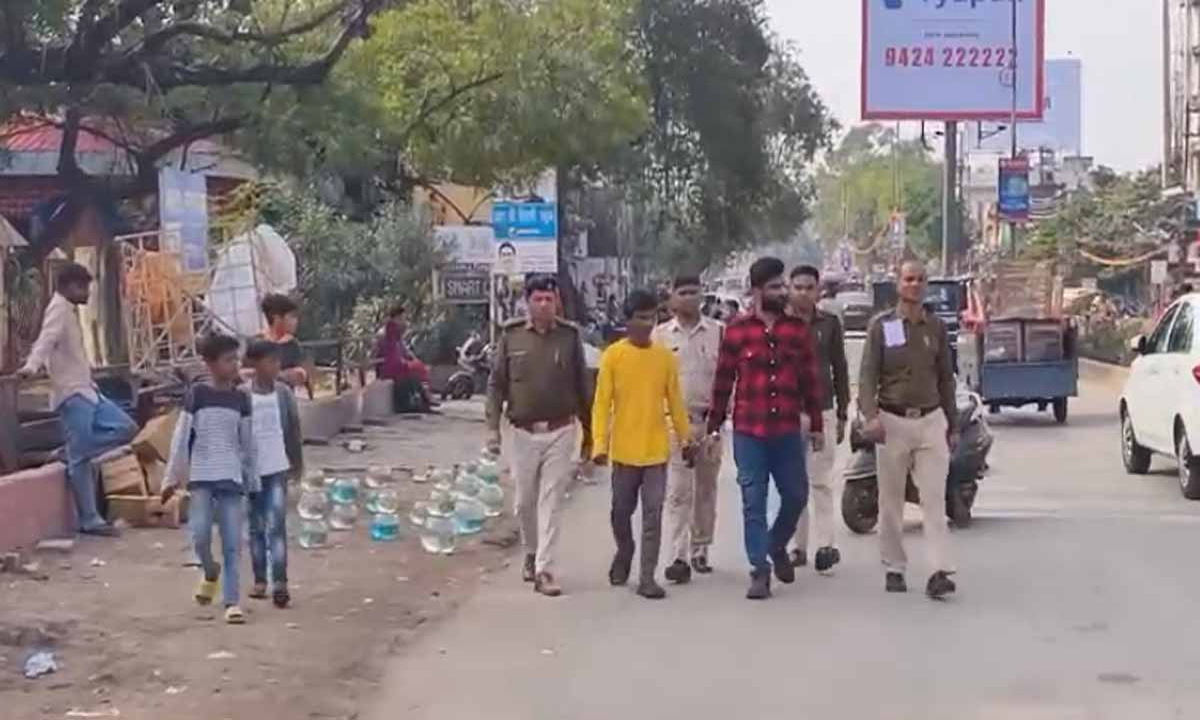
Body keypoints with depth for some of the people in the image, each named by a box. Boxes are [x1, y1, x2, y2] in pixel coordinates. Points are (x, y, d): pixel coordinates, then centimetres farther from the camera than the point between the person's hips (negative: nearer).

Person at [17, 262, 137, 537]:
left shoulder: (67, 310, 17)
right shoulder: (59, 309, -11)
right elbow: (46, 340, -28)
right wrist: (31, 366, -45)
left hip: (85, 390, 10)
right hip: (72, 393, -10)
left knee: (126, 427, 9)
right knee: (81, 458, -7)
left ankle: (72, 454, 9)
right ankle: (89, 520, -3)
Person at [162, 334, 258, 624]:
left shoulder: (241, 399, 6)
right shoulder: (197, 394, -2)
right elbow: (181, 438, 0)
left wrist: (253, 481, 13)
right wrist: (172, 477, -1)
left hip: (232, 478, 2)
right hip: (201, 477, -2)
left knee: (232, 543, -1)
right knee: (200, 535, -13)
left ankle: (231, 601, 4)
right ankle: (210, 571, 18)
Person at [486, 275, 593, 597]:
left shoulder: (570, 336, 0)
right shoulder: (511, 335, 1)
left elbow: (582, 387, 6)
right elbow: (496, 384, 4)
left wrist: (588, 433, 8)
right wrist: (492, 426, -3)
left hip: (560, 433, -1)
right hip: (523, 433, 1)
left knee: (550, 504, -4)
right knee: (525, 501, 12)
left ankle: (545, 571, -3)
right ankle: (532, 552, 37)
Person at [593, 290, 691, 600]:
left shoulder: (665, 356, 2)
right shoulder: (613, 355, -6)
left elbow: (675, 400, 9)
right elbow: (602, 403, -6)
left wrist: (686, 437, 12)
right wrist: (599, 444, -14)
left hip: (656, 450, 1)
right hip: (624, 449, -1)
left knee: (653, 515, -2)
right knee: (621, 511, 13)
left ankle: (647, 577, 1)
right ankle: (624, 553, 40)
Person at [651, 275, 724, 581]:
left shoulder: (718, 331, 5)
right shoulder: (661, 335, 4)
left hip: (709, 418, 2)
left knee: (706, 488, 10)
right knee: (677, 491, -8)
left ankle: (700, 550, 21)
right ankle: (679, 557, -11)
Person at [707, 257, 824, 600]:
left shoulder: (797, 328, 4)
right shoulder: (737, 330, -2)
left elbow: (811, 379, 7)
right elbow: (723, 381, 2)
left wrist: (816, 425, 6)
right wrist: (714, 427, 3)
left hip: (788, 431, 2)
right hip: (748, 432, -2)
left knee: (796, 495, 9)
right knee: (754, 503, 2)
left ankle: (777, 545, 36)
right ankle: (760, 570, 10)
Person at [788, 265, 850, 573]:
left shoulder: (830, 323, 7)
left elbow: (840, 370, 11)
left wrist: (842, 415, 8)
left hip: (822, 411, 0)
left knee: (821, 481, -5)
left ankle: (825, 544, -8)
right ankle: (798, 546, 11)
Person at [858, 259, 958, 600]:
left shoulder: (936, 327, 10)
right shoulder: (881, 325, 1)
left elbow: (945, 378, 15)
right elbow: (867, 374, -5)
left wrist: (952, 425, 14)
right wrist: (870, 415, -21)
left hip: (931, 420, 1)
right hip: (892, 421, -1)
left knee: (935, 499, -8)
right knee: (891, 502, 6)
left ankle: (941, 572, -14)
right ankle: (894, 569, 17)